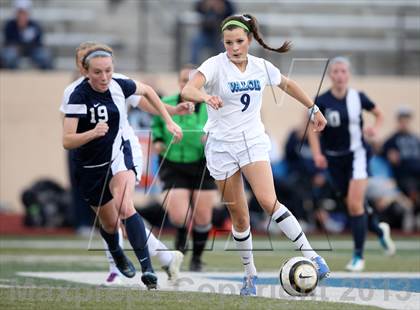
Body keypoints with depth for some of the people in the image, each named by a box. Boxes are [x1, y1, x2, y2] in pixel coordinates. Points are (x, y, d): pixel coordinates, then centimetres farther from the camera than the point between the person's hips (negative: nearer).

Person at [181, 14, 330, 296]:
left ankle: (311, 256, -15)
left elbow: (287, 85, 21)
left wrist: (314, 109, 27)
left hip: (253, 142, 1)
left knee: (268, 201, -21)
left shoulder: (261, 67, 0)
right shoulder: (215, 65, -12)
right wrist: (206, 96, -51)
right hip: (222, 146, -1)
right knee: (240, 218, 3)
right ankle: (250, 275, 20)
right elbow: (188, 91, -30)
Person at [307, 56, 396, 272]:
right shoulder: (322, 101, -8)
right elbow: (313, 130, -1)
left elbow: (379, 114, 11)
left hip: (357, 154, -2)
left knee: (355, 203, -15)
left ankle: (358, 255, -8)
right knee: (351, 204, 8)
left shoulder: (358, 98, -6)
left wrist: (375, 128, -10)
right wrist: (317, 154, -14)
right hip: (334, 158, 2)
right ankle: (379, 230, 40)